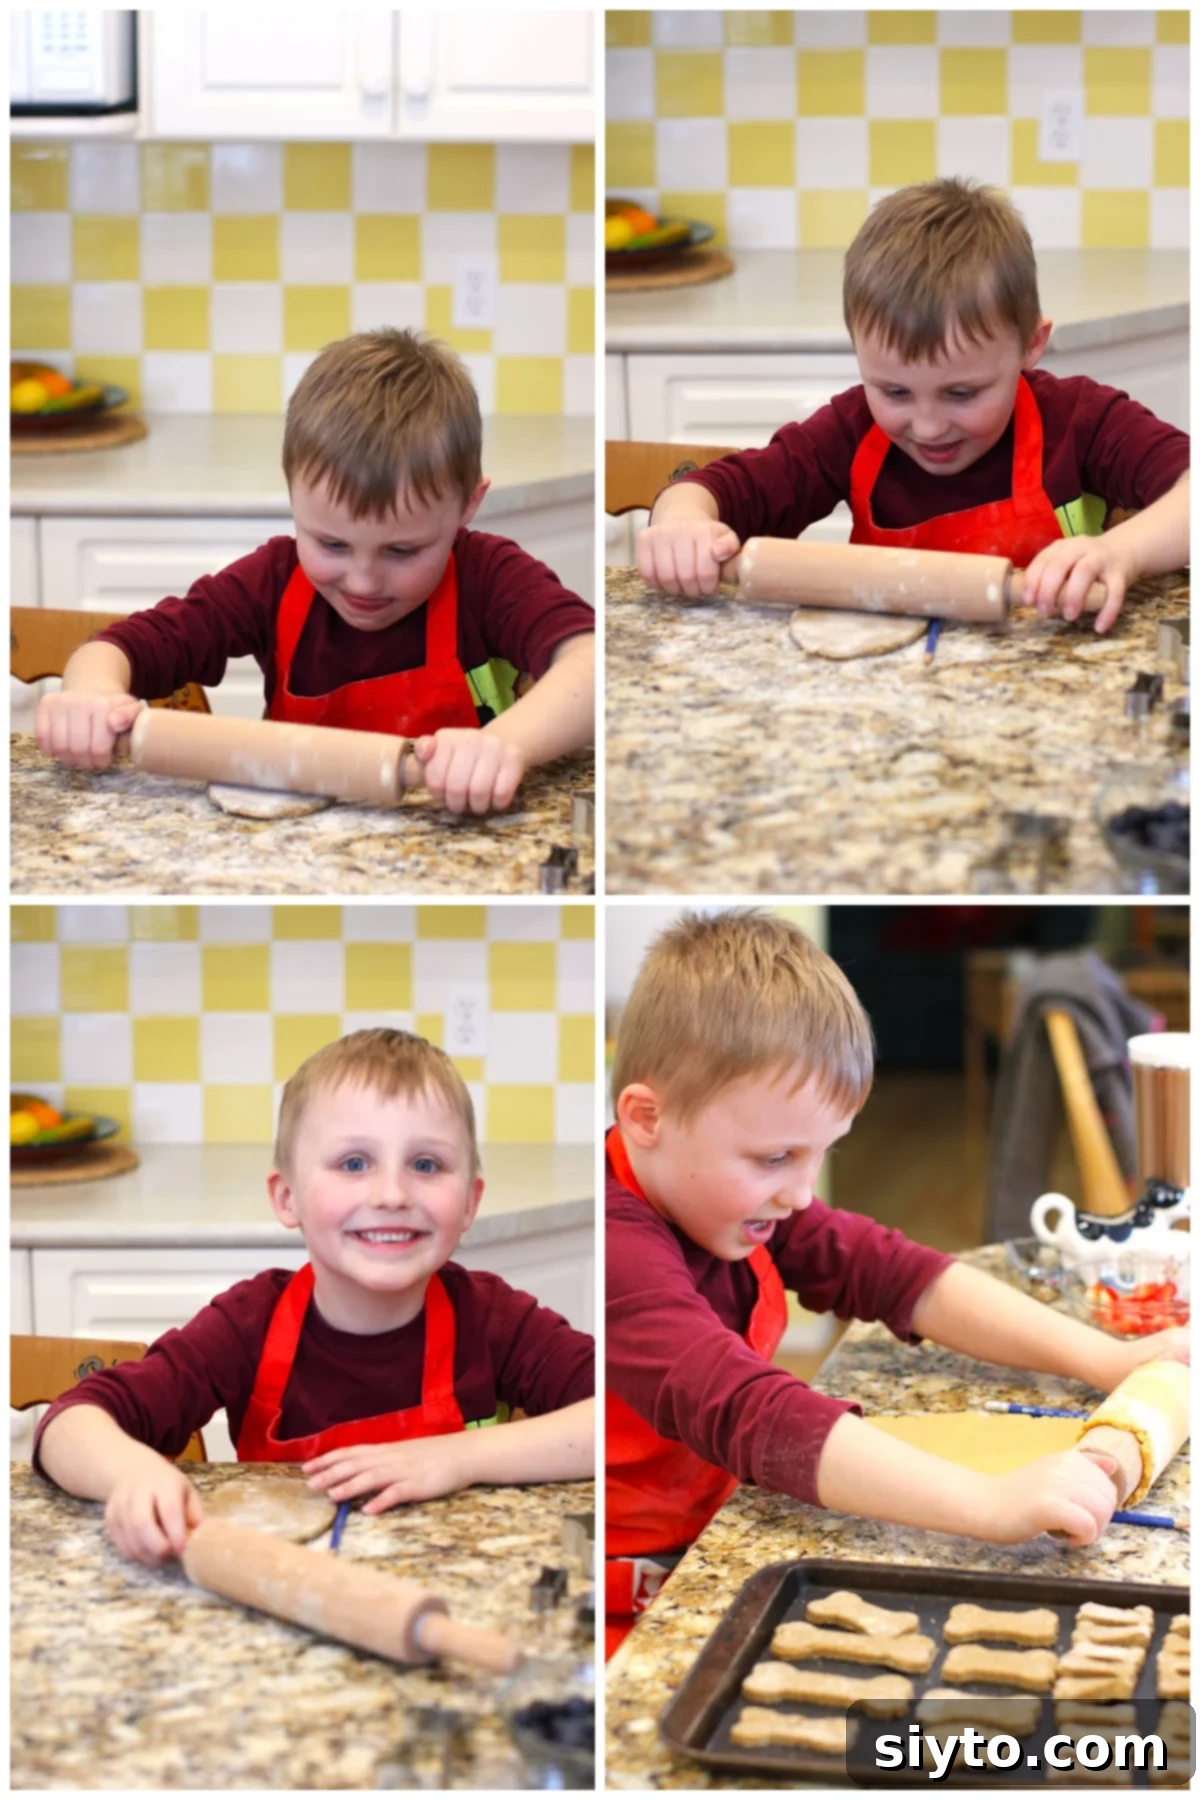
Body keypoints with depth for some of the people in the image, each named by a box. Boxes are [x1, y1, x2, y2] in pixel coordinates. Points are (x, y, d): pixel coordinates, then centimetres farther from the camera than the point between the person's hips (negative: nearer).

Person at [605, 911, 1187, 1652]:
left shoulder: (729, 1195, 2)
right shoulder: (619, 1251, -26)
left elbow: (889, 1272, 6)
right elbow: (752, 1415, -37)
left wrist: (1104, 1360, -3)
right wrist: (990, 1504, -44)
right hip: (627, 1621, -8)